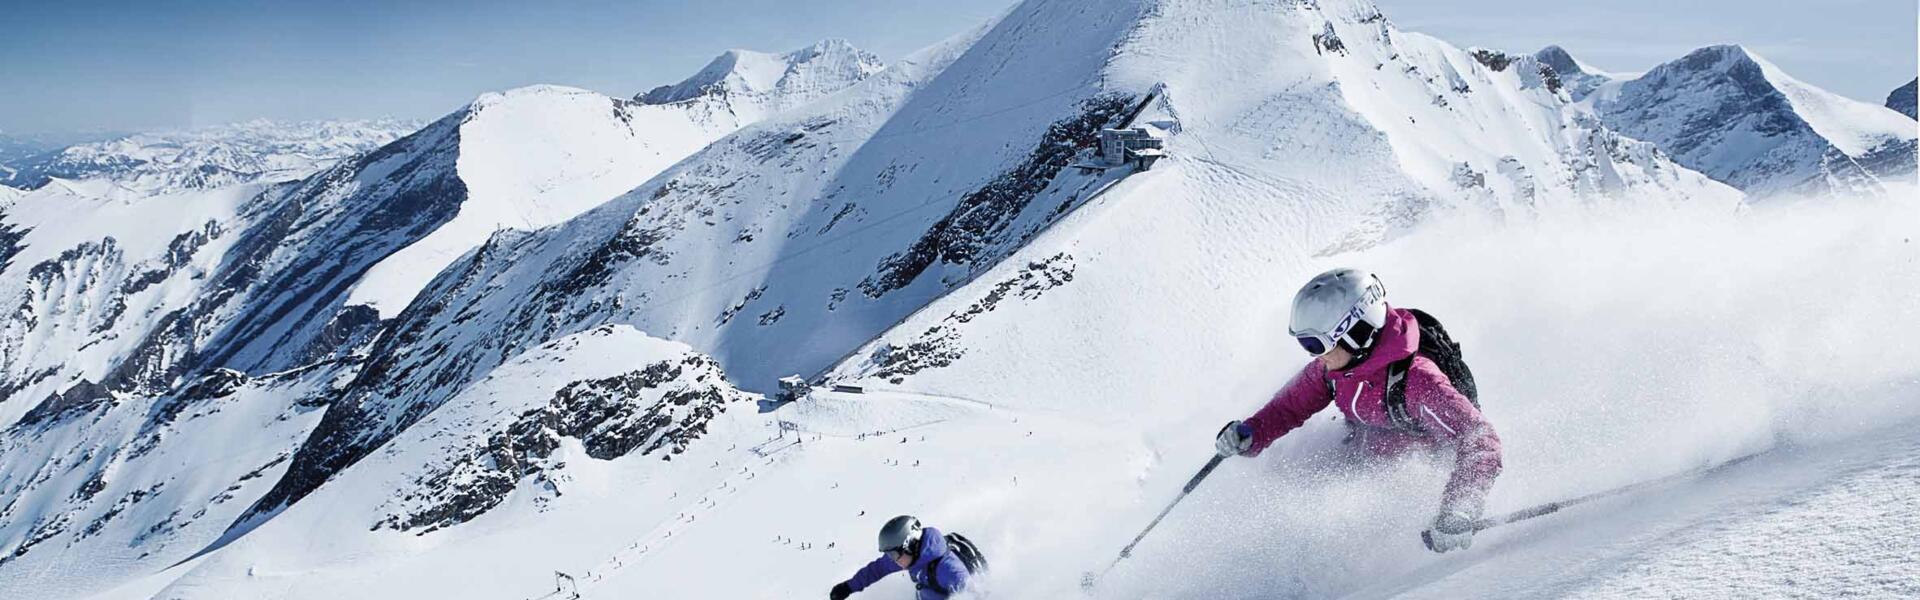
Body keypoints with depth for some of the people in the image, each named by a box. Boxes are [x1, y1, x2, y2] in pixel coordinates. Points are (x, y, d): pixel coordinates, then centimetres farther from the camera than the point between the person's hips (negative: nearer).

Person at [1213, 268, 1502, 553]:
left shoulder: (1416, 380, -38)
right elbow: (1290, 405, 1)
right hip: (1366, 453, 7)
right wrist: (1249, 435, -18)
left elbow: (1481, 441, -41)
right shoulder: (1332, 365, -16)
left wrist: (1458, 511, -51)